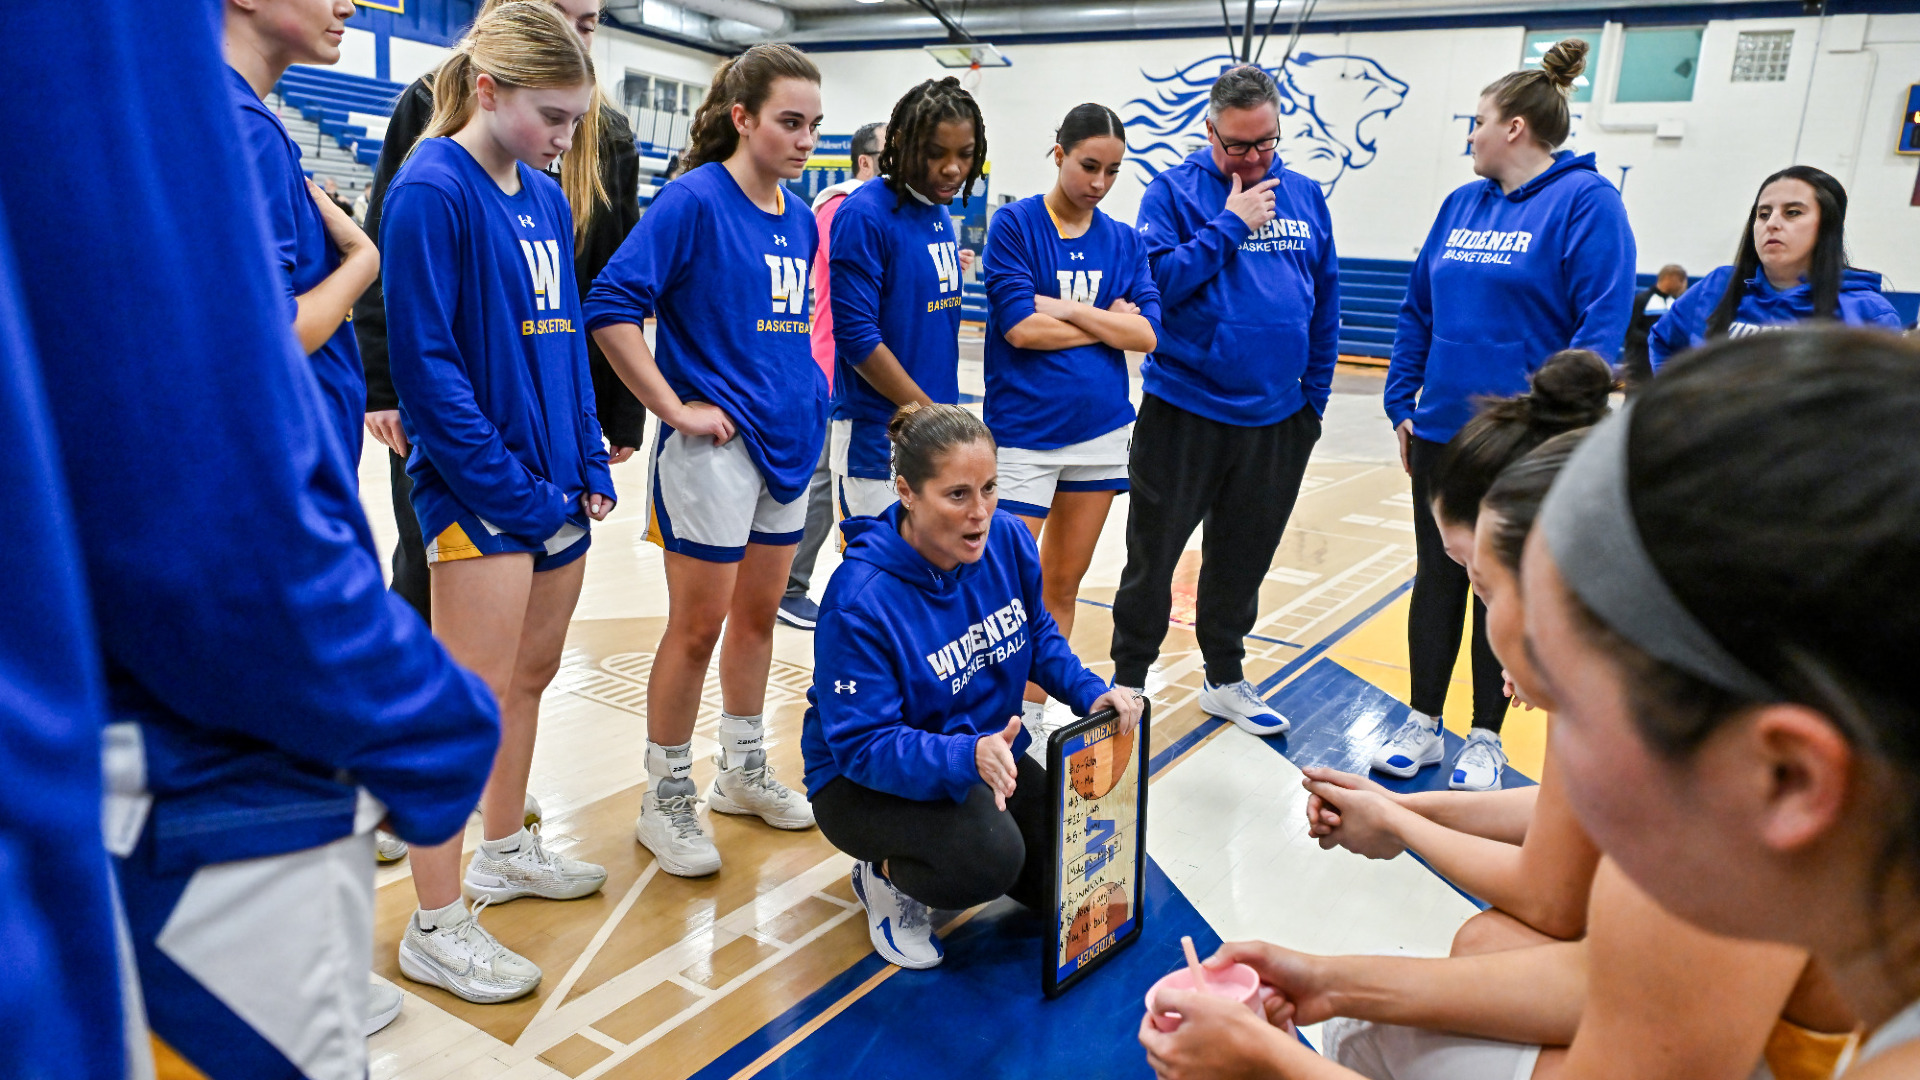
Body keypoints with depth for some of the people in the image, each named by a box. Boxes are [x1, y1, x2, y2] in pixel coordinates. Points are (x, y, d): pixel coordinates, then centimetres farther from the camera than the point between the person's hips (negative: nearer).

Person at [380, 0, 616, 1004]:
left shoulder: (545, 197, 11)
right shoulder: (433, 191, -12)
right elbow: (426, 363, -16)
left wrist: (587, 460, 9)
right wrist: (512, 490, -16)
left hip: (553, 484, 8)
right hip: (479, 490, -8)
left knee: (531, 675, 18)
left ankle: (505, 849, 38)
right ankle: (435, 926, 12)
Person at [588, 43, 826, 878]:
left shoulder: (800, 220, 10)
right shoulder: (694, 200, -12)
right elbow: (610, 306, -19)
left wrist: (809, 387, 11)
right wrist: (675, 408, -18)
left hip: (788, 440, 7)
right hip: (713, 447, -7)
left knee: (758, 614, 16)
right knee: (699, 626, 2)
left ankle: (743, 771, 33)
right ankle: (665, 801, 18)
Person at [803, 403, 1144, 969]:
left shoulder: (1007, 540, -10)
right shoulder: (860, 599, -29)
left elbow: (1037, 633, 9)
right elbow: (862, 745, -28)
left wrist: (1092, 692, -9)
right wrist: (968, 757, -43)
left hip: (990, 752, 7)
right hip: (864, 779, -7)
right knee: (991, 857, -34)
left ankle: (952, 862, 22)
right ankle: (887, 873, 0)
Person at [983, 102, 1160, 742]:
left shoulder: (1124, 242, 10)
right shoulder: (1014, 224, -3)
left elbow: (1147, 334, -2)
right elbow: (1020, 327, -14)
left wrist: (1068, 309, -12)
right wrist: (1107, 323, -4)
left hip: (1101, 432, 5)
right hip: (1024, 432, -5)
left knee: (1062, 584, 10)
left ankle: (1032, 714, 22)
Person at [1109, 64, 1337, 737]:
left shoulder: (1305, 198, 7)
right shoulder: (1174, 192, -4)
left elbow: (1326, 305, 11)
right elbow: (1157, 280, -15)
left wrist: (1315, 397, 9)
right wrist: (1230, 224, -16)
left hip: (1276, 421, 4)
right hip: (1183, 413, -3)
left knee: (1243, 558, 16)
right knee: (1152, 558, 5)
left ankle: (1225, 679, 32)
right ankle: (1127, 682, 21)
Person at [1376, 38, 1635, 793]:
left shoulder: (1584, 203, -10)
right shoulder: (1462, 205, 8)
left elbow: (1602, 325, -16)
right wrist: (1402, 404, 7)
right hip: (1440, 432, 5)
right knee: (1436, 581, 12)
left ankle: (1485, 740, 23)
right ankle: (1422, 726, 25)